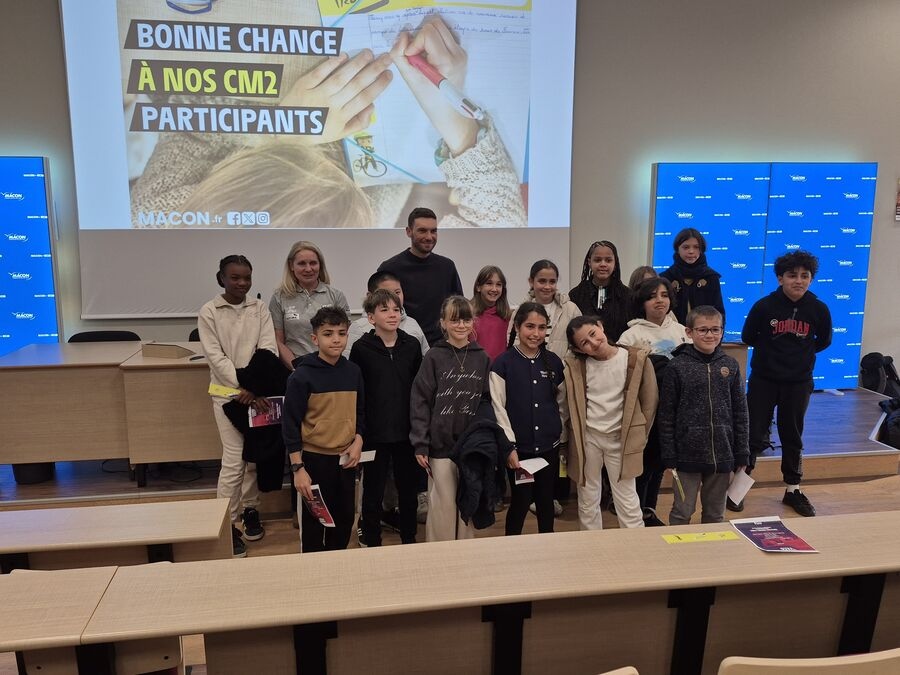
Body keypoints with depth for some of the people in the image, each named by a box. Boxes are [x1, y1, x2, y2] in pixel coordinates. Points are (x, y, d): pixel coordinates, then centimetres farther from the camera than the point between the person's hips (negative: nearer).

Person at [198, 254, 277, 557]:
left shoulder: (259, 308, 5)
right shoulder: (209, 311, -3)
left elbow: (269, 349, -4)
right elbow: (216, 357, -10)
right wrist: (242, 388, -19)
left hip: (258, 391, 3)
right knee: (234, 459, -6)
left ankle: (249, 511, 28)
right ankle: (227, 524, 6)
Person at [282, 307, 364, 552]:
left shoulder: (353, 371, 2)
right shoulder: (302, 376, -13)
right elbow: (290, 423, -11)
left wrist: (357, 441, -2)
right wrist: (298, 468, -14)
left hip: (345, 458, 5)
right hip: (314, 459, -5)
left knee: (344, 520, 15)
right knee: (313, 524, 7)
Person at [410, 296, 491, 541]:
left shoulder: (481, 358, 4)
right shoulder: (434, 357, -4)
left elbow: (489, 401, 8)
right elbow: (420, 401, -5)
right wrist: (420, 444, -9)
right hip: (441, 446, -3)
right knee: (443, 507, 4)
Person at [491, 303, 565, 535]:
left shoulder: (553, 361, 3)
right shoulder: (503, 363, -8)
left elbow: (562, 396, 16)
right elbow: (498, 408, -10)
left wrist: (557, 428, 7)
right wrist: (509, 446, -13)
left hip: (549, 446, 3)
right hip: (519, 447, -3)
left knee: (546, 501, 14)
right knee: (520, 502, 4)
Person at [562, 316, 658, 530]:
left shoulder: (635, 359, -11)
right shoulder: (574, 365, -7)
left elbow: (648, 401, -2)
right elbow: (569, 404, 5)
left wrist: (637, 436, 2)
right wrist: (573, 433, 3)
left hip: (621, 439, -2)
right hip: (587, 438, 2)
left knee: (627, 503, 5)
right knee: (587, 502, 13)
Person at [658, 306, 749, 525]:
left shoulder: (730, 366, 3)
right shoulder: (677, 367, -7)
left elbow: (740, 413, 8)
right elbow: (666, 416, -5)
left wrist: (742, 455, 6)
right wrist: (669, 457, -6)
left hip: (722, 455, 3)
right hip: (687, 455, -3)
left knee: (716, 515, 16)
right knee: (682, 513, 8)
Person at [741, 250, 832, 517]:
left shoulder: (818, 309, -6)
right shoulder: (764, 305, -12)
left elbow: (823, 342, 11)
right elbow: (748, 337, 1)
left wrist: (801, 352, 8)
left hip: (799, 382, 2)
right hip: (763, 380, -2)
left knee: (792, 436, 15)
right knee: (754, 434, 2)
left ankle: (793, 489, 29)